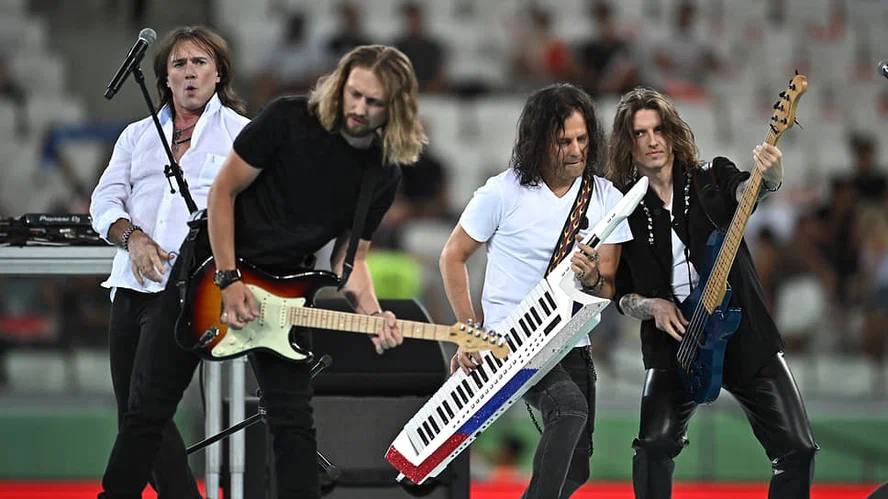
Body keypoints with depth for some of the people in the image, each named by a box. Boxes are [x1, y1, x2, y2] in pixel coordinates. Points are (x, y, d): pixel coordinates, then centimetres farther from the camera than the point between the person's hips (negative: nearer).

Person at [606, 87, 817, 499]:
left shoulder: (711, 179, 0)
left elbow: (744, 190, -24)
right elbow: (620, 295, 8)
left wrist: (768, 177, -47)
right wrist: (650, 306, -13)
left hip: (745, 336, 0)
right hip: (674, 344, 0)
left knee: (796, 448, -6)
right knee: (654, 445, -20)